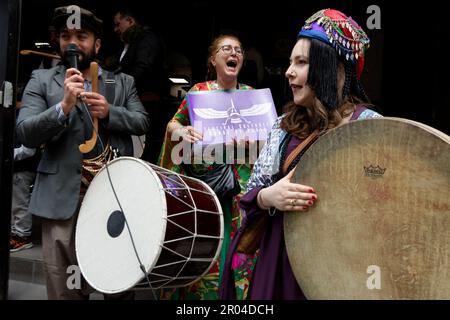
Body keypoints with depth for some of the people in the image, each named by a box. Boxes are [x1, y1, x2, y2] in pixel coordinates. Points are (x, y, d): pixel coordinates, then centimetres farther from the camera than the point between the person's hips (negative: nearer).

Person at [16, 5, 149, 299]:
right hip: (64, 199, -1)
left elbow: (142, 122, 4)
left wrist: (109, 112, -14)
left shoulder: (123, 82, 13)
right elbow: (25, 134, -5)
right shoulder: (42, 80, 6)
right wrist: (64, 105, -20)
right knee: (64, 287, 6)